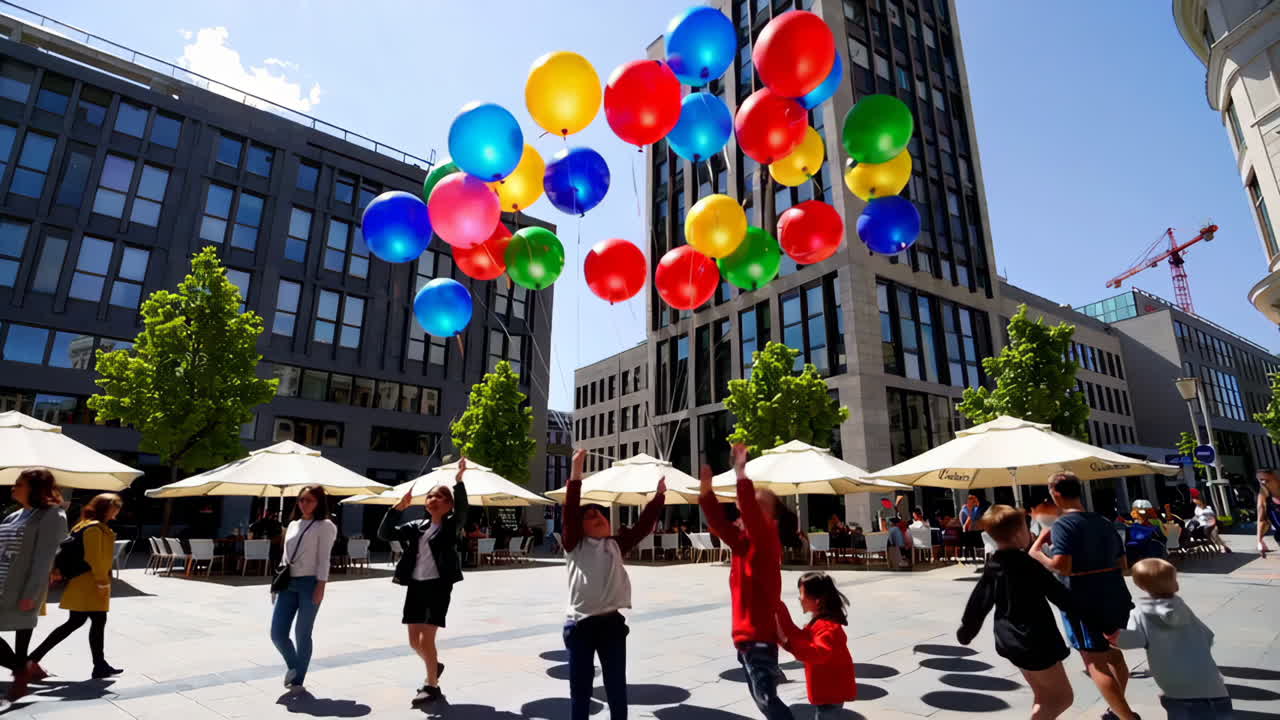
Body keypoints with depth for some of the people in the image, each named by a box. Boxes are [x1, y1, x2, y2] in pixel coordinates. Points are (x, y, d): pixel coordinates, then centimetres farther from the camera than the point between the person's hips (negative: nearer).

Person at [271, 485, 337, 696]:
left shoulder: (324, 526, -4)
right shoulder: (293, 524, 15)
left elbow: (323, 558, -9)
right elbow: (285, 555, 20)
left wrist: (321, 586, -15)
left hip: (310, 583, -6)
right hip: (288, 583, 6)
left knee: (302, 634, 1)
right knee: (277, 633, 4)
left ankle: (299, 680, 17)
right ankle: (292, 665, 32)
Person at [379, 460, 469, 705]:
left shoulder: (451, 525, -4)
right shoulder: (417, 526, 9)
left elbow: (462, 508, -25)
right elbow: (384, 534, 3)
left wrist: (459, 481, -38)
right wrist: (399, 507, -7)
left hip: (438, 586, -6)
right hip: (415, 585, 6)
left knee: (426, 639, -7)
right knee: (414, 641, 13)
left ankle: (432, 686, 14)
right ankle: (435, 666, 42)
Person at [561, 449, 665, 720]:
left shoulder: (616, 546, 8)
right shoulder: (575, 545, -1)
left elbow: (644, 526, 3)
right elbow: (570, 510, -14)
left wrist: (659, 494, -4)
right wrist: (576, 473, -22)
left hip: (612, 623, 3)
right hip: (580, 625, -2)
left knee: (616, 688, 13)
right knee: (580, 689, 11)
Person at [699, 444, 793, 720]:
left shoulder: (767, 539, -14)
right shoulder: (741, 539, 7)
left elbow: (752, 516, -31)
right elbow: (719, 524, -2)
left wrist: (741, 475, -37)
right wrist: (706, 491, -13)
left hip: (760, 635, -8)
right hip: (746, 634, 8)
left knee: (766, 698, -10)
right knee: (761, 696, 18)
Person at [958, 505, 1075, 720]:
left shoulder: (992, 567, 1)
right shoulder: (1029, 565, -20)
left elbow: (979, 602, 8)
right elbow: (1061, 597, -15)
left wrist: (966, 630, 19)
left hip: (1011, 641, 8)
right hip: (1035, 642, -7)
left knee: (1043, 695, 21)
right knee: (1063, 696, 7)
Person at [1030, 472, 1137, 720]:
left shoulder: (1063, 524, -17)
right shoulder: (1104, 522, 8)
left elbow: (1062, 567, -26)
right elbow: (1123, 565, 14)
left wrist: (1036, 551, -12)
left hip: (1084, 602, -9)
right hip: (1116, 598, 9)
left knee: (1096, 663, 1)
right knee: (1113, 655, 24)